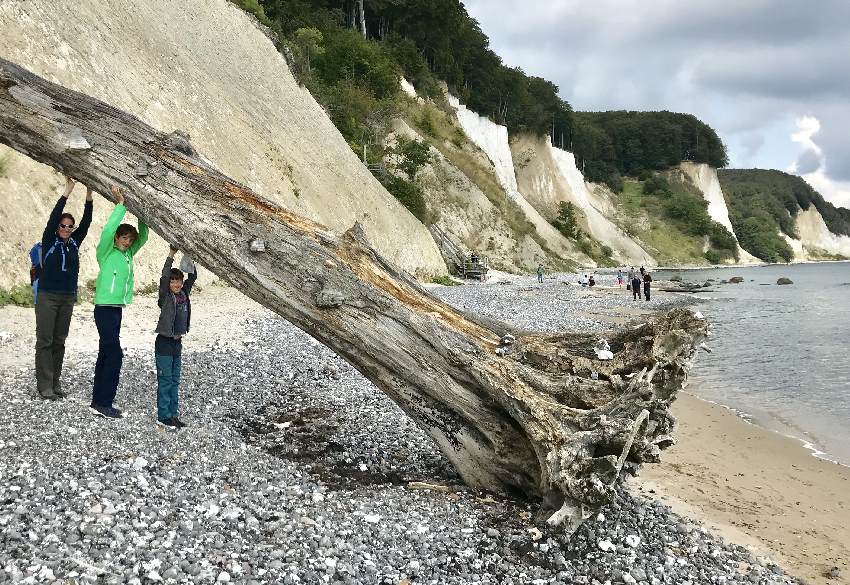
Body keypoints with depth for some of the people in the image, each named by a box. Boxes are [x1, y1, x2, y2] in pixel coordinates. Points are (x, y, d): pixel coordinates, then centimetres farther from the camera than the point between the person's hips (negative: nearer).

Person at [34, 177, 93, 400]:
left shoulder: (74, 242, 10)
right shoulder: (49, 241, -1)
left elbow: (86, 222, 3)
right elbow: (53, 217, -13)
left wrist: (89, 196, -8)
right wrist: (67, 192, -19)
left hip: (68, 298, 5)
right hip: (48, 296, -5)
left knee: (59, 341, 9)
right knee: (45, 340, -4)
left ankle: (55, 383, 14)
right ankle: (44, 385, -4)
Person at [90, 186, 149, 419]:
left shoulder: (128, 254, 13)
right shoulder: (107, 252, -6)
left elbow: (143, 236, 20)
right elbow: (108, 229, -22)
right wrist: (121, 205, -18)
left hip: (117, 309, 8)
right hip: (105, 309, -8)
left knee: (106, 354, 10)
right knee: (114, 354, -12)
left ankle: (98, 402, 16)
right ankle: (104, 403, -9)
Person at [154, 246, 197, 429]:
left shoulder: (184, 294, 6)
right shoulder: (165, 296, -10)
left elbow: (193, 276, 5)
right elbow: (163, 278, -24)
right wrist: (171, 255, -28)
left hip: (177, 342, 6)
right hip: (164, 342, -6)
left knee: (175, 381, 10)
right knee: (165, 381, -2)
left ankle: (172, 414, 17)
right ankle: (163, 416, 4)